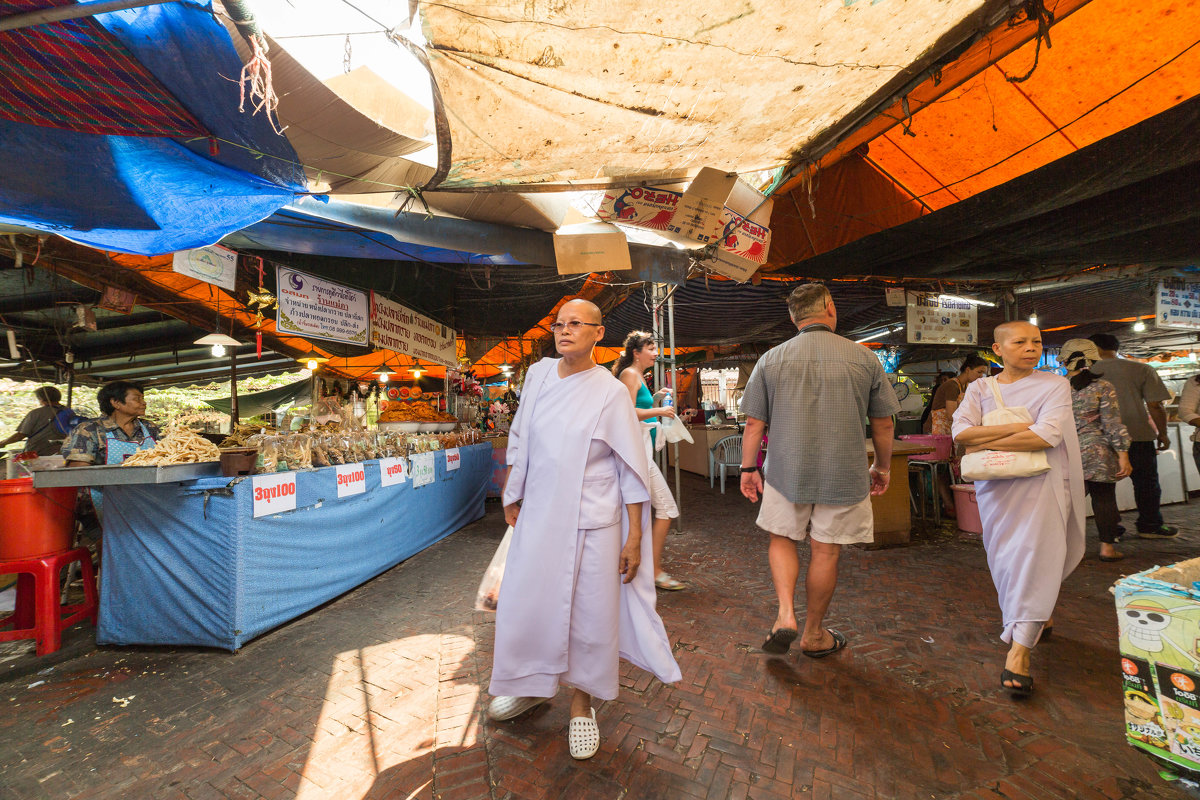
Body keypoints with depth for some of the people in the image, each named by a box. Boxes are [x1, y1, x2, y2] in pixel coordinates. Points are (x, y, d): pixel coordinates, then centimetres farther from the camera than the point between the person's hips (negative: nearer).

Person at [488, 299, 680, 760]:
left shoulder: (611, 392, -9)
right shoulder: (538, 375, 4)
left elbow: (633, 469, -7)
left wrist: (634, 537, -9)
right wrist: (512, 496, 17)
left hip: (590, 523, -4)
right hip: (538, 515, 4)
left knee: (589, 612, 6)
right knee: (522, 602, 13)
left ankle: (582, 703, 33)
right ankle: (532, 686, 42)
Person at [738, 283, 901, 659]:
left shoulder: (771, 359, -2)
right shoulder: (864, 358, -1)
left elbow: (754, 422, -2)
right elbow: (883, 423, 5)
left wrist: (748, 467, 8)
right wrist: (882, 466, 19)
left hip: (786, 470, 0)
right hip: (844, 474, 0)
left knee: (781, 539, 19)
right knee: (826, 552, 11)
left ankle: (786, 614, 5)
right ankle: (813, 634, 27)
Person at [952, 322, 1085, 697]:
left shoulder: (1054, 385, 0)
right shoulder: (979, 388, 6)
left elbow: (1046, 436, -16)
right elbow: (960, 431, -10)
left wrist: (986, 441, -13)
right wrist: (1017, 427, -17)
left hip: (1041, 483, -3)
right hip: (995, 485, 3)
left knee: (1033, 557, -6)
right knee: (1005, 559, 12)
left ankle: (1019, 651, 0)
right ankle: (1038, 619, 36)